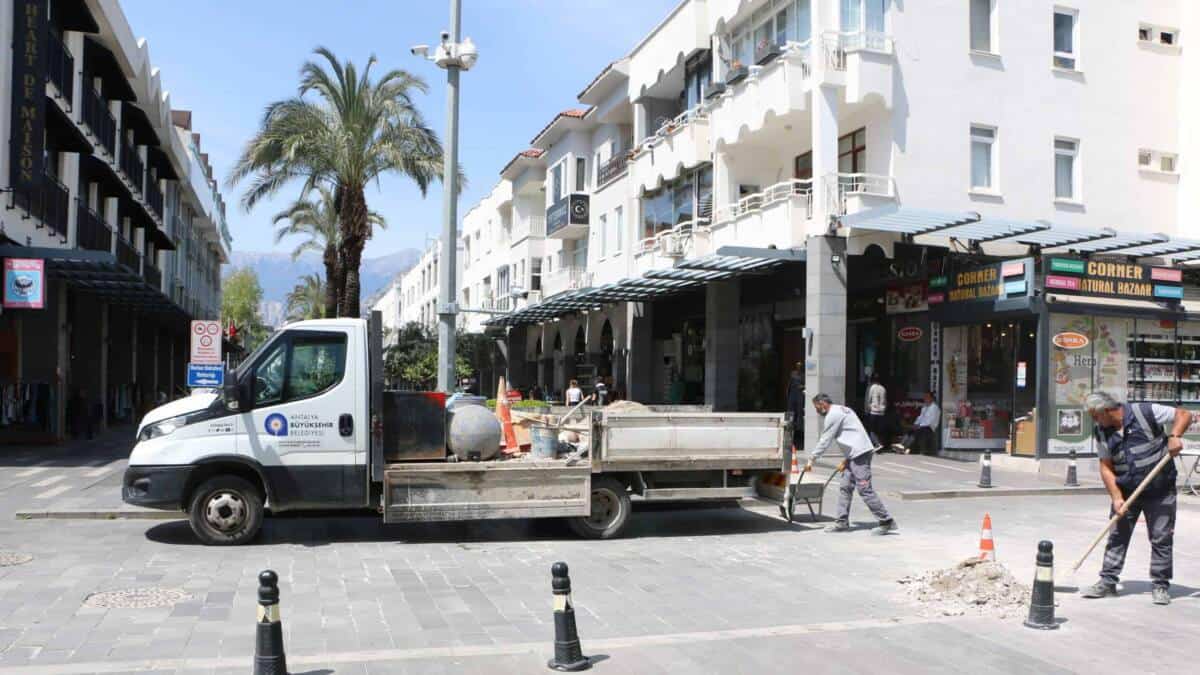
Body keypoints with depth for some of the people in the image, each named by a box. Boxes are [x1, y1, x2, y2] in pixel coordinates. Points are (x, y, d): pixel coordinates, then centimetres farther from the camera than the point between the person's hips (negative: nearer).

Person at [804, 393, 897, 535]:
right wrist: (846, 460, 20)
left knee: (865, 490, -10)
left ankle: (887, 521, -7)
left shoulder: (833, 415, -8)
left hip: (859, 453, -10)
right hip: (856, 454, 10)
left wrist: (811, 459, 0)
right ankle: (842, 522, 14)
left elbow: (825, 441, -9)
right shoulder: (841, 410, 22)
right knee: (846, 487, 11)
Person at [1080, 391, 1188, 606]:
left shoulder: (1146, 412, -15)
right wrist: (1116, 497, -10)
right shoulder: (1101, 432, -2)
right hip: (1126, 491, 4)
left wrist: (1174, 435, -26)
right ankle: (1107, 582, 12)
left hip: (1160, 491, -4)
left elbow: (1184, 415, -8)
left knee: (1161, 539, 4)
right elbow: (1106, 467, -1)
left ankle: (1160, 586, 15)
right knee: (1117, 537, 5)